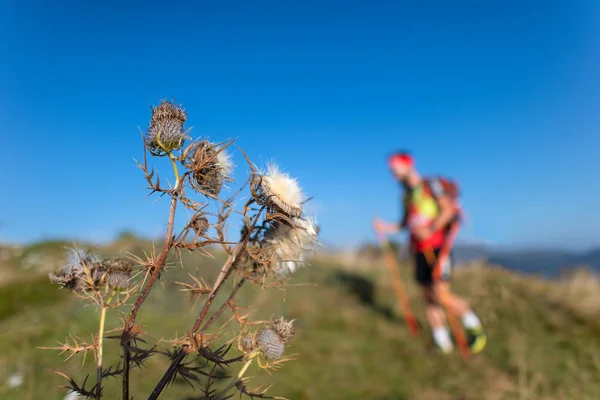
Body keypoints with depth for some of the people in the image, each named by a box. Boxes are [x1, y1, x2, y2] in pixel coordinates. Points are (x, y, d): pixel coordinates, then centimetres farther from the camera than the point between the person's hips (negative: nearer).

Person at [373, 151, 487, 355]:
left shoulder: (431, 185, -4)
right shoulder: (406, 194, 16)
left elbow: (448, 209, -13)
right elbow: (405, 223, 18)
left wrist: (431, 229, -25)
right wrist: (386, 228, 3)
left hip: (438, 247, -7)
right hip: (420, 251, 7)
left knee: (442, 295, -13)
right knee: (428, 299, 6)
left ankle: (475, 328, 12)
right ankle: (444, 345, 18)